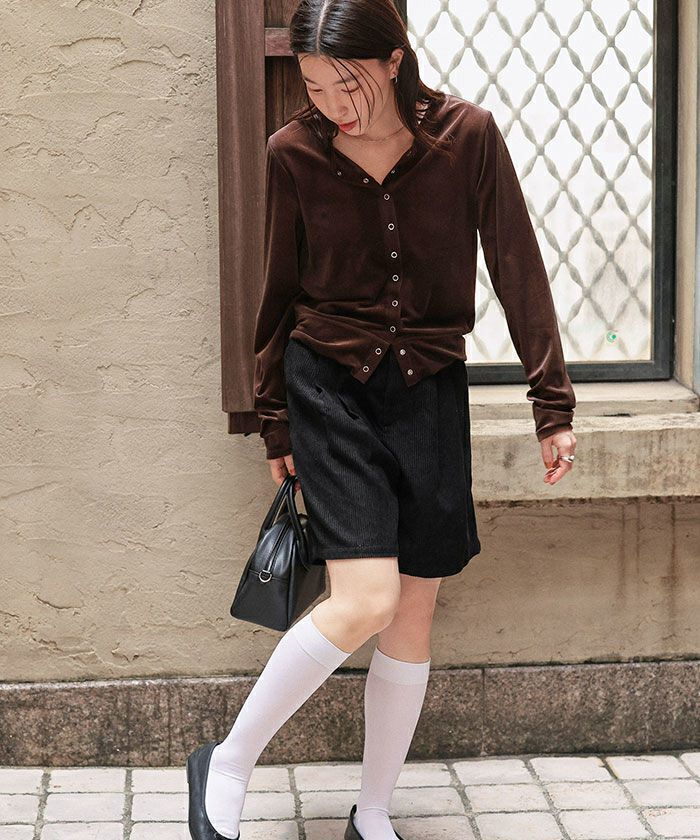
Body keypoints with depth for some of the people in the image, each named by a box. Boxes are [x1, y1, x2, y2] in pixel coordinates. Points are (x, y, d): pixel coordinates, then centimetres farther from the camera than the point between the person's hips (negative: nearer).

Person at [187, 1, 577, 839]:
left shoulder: (467, 134, -7)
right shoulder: (293, 154, -5)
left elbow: (518, 270, -1)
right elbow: (281, 291, 6)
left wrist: (552, 403, 0)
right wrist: (275, 423, 11)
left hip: (430, 391, 2)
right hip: (329, 384, -2)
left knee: (413, 618, 5)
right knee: (365, 602, -16)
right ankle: (229, 764, 2)